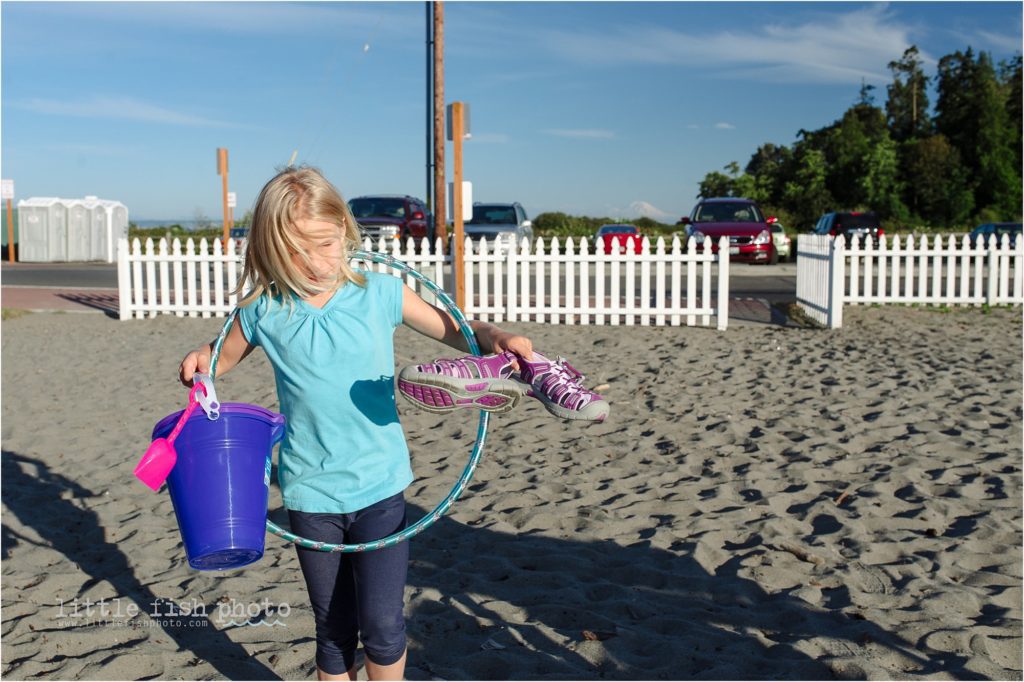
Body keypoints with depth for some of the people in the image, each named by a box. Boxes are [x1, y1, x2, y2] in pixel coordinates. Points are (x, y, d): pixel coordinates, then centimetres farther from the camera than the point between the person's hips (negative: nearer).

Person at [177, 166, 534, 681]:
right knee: (333, 629, 15)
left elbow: (454, 330, 3)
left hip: (379, 486, -1)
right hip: (310, 493, 1)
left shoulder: (378, 294, -6)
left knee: (381, 624, 1)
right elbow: (226, 356, 15)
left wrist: (496, 338, -17)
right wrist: (201, 361, -8)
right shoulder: (265, 311, -4)